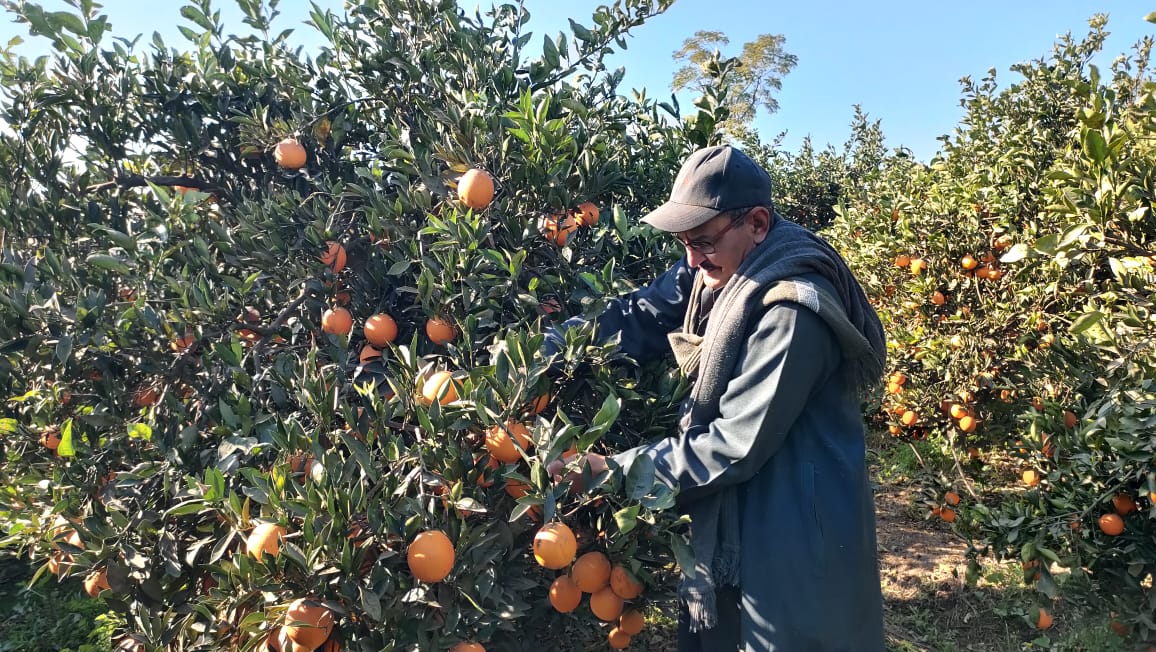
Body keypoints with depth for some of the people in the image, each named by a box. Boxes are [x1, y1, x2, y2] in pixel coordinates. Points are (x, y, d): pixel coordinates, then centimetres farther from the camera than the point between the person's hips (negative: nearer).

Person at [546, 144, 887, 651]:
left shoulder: (792, 312, -28)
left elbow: (735, 446, -27)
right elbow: (639, 316, -1)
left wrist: (617, 472, -22)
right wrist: (543, 352, -14)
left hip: (792, 540, -8)